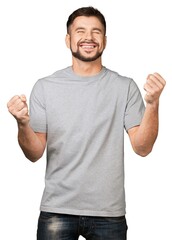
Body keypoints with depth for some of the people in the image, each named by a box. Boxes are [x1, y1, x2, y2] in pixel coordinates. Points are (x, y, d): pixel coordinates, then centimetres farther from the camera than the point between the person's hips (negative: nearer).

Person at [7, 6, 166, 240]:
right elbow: (35, 153, -1)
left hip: (109, 213, 0)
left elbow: (142, 147, -6)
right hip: (57, 210, 0)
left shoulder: (125, 87, 0)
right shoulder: (45, 87, 0)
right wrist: (23, 124, -20)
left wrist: (153, 104, -19)